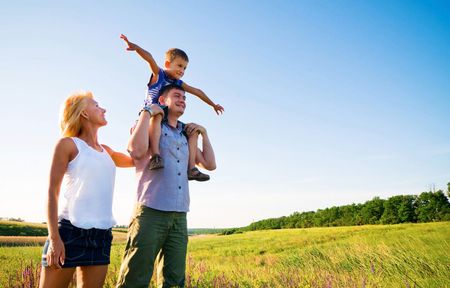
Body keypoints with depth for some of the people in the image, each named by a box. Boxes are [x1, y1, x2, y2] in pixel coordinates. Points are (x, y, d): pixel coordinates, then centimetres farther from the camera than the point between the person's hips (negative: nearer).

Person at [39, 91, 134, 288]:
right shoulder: (68, 144, 0)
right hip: (70, 230, -6)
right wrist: (54, 237, -14)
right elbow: (52, 192, -4)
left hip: (102, 235, 6)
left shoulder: (106, 152, 17)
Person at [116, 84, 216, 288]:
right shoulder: (149, 126, 6)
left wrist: (203, 133, 17)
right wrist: (147, 112, -6)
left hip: (179, 216, 6)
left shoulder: (185, 136, 22)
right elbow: (137, 150, -17)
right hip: (151, 212, -5)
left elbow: (210, 164, 21)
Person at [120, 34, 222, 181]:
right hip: (150, 117, -7)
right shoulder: (158, 74, -1)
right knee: (157, 112, -40)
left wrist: (213, 104, 30)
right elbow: (149, 58, -20)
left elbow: (197, 91, 24)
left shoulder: (179, 83, 15)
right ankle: (155, 155, -52)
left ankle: (191, 168, -9)